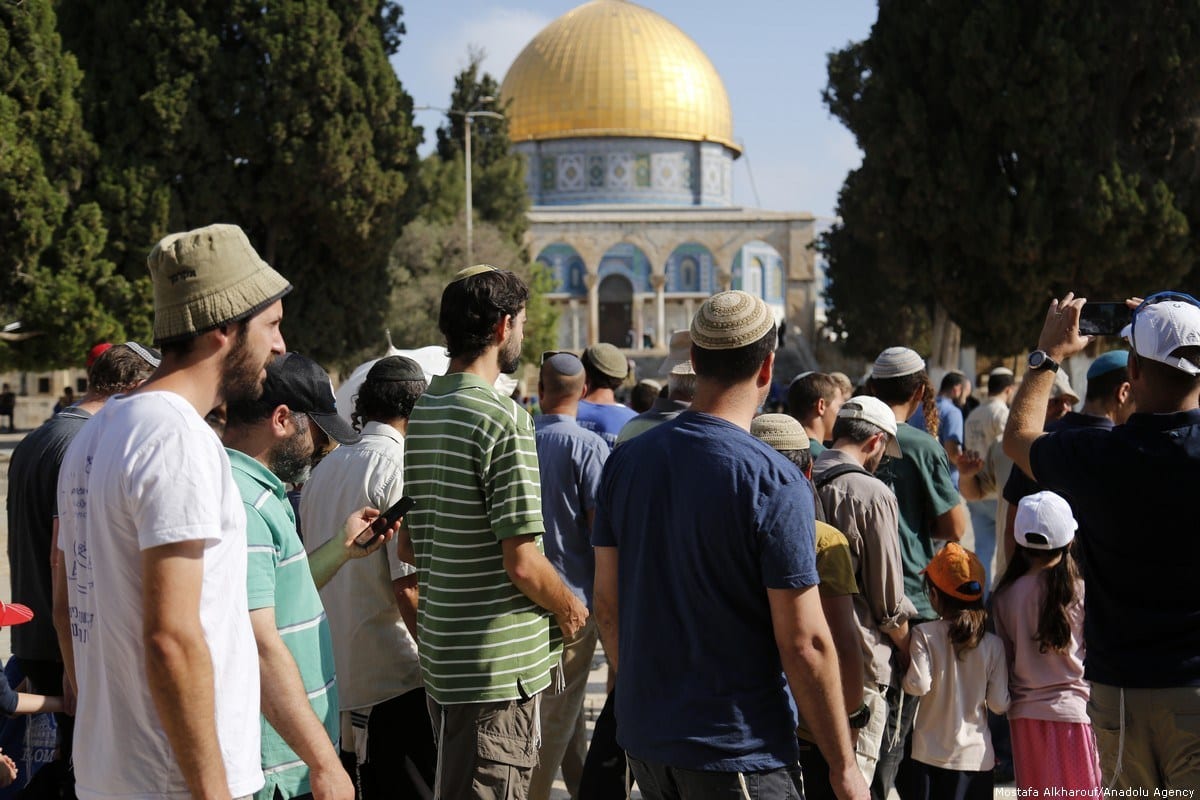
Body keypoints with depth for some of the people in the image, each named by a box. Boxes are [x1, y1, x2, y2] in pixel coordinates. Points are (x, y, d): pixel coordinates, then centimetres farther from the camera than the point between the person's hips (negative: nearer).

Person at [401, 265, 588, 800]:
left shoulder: (420, 413, 8)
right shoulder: (504, 420, -18)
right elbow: (523, 563, -19)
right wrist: (569, 609, -2)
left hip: (440, 652, 8)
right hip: (499, 663, -8)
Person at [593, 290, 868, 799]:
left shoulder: (627, 460, 0)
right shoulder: (775, 483, -17)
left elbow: (607, 604, 7)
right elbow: (804, 643, -16)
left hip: (643, 737, 6)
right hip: (739, 754, -6)